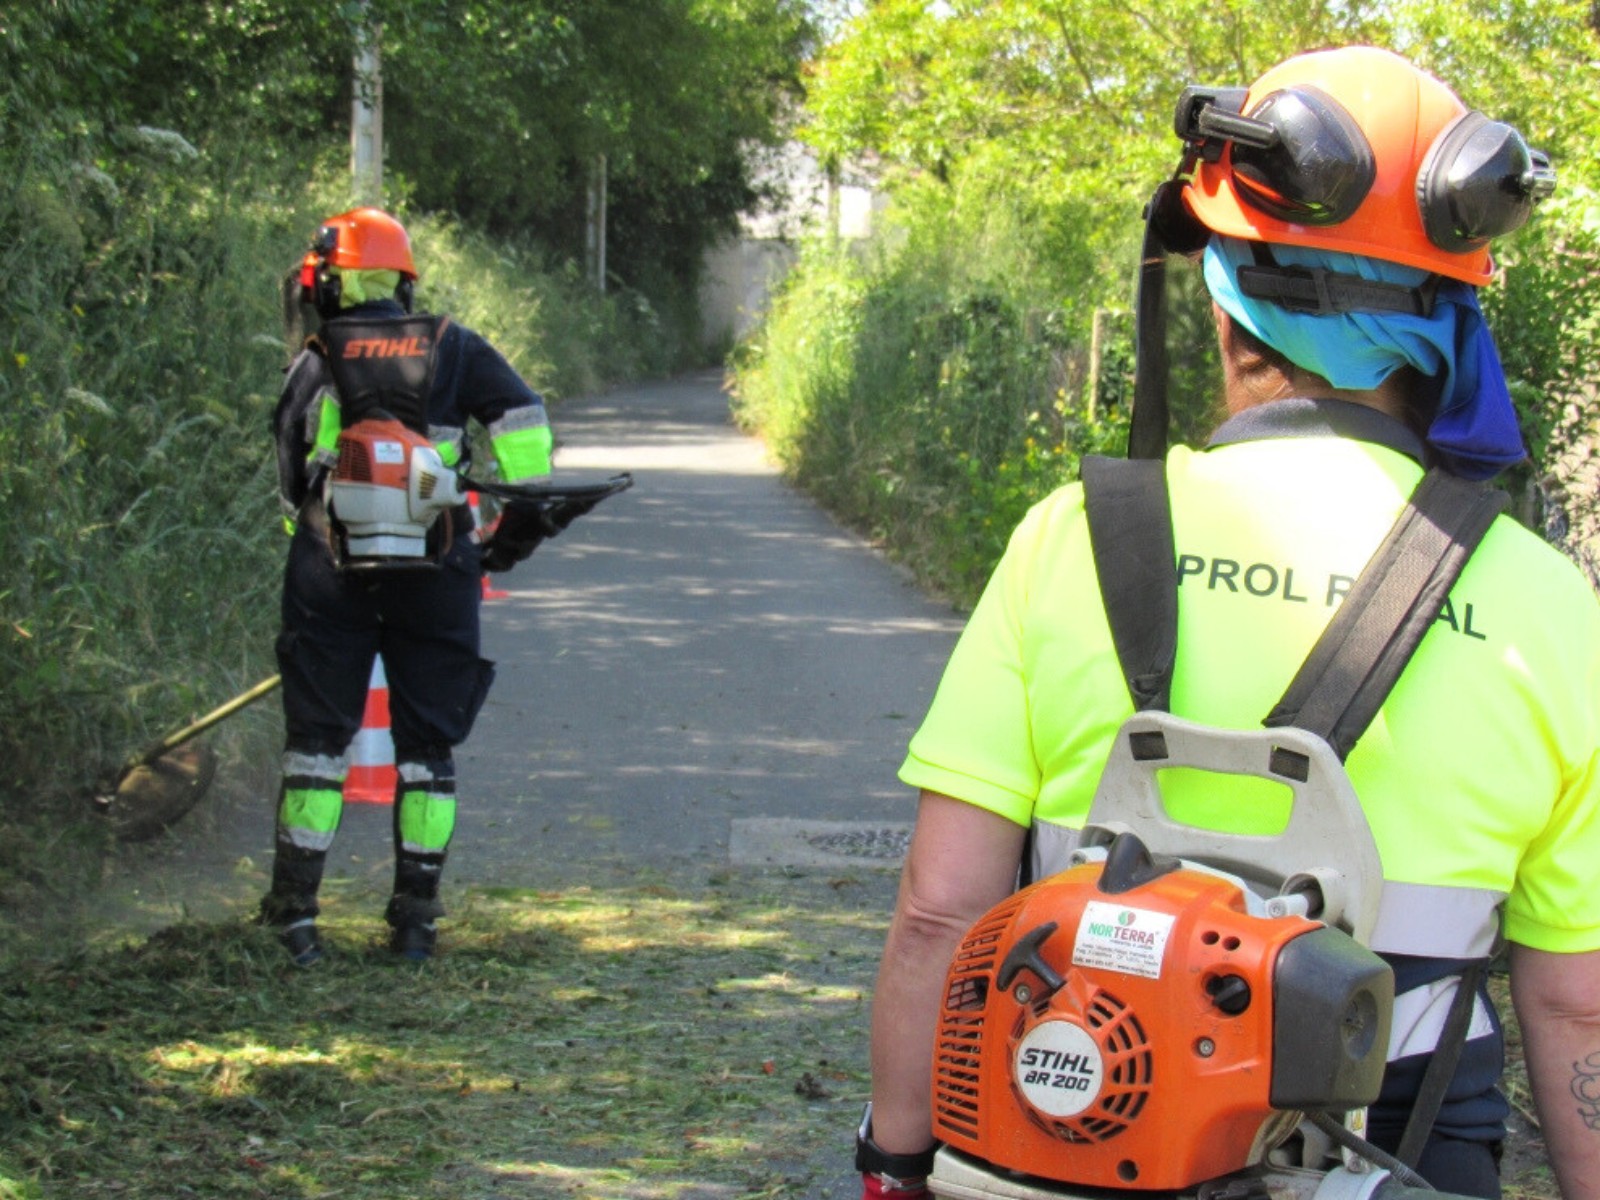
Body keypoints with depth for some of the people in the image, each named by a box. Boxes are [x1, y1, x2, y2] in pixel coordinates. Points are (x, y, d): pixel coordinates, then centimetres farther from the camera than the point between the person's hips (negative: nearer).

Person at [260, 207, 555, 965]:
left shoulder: (315, 364, 7)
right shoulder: (454, 349, 8)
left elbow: (290, 478, 10)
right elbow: (523, 418, -3)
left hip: (332, 573, 0)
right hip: (437, 573, 1)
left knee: (317, 739, 6)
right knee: (427, 746, 9)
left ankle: (292, 913, 3)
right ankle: (416, 917, 9)